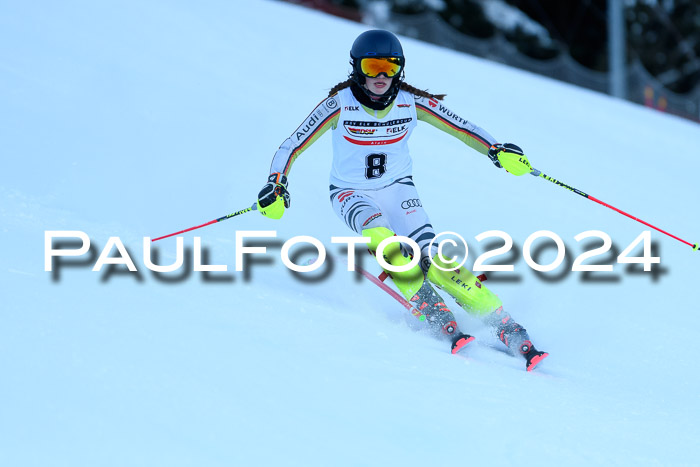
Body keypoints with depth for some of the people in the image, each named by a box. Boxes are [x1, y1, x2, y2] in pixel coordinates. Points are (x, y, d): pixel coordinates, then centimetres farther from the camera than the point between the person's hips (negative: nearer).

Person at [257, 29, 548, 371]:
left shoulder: (412, 103, -13)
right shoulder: (340, 105, -19)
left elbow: (461, 128, -7)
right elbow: (292, 146, -16)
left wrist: (497, 150, -23)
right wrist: (276, 187, -31)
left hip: (397, 189, 1)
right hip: (351, 193, -1)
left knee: (431, 259, -19)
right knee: (383, 239, -34)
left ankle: (504, 326, -17)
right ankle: (436, 317, -34)